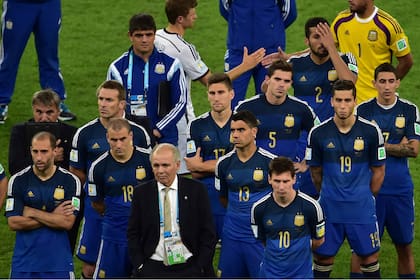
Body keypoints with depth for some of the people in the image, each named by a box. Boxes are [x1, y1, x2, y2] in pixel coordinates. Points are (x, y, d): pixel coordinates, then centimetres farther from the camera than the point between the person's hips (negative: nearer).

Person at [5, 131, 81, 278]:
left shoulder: (70, 181, -3)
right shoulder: (18, 180, -1)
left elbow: (67, 222, -11)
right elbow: (13, 223, -8)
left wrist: (32, 213, -10)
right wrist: (53, 217, -9)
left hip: (58, 260, 0)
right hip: (24, 259, 0)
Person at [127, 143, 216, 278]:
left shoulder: (196, 190, 2)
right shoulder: (141, 193, 5)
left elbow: (208, 232, 3)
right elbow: (133, 234, 9)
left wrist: (201, 267, -4)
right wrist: (139, 266, -1)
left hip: (189, 269, -1)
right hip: (152, 270, 1)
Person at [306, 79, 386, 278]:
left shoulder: (371, 131, -5)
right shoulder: (318, 133, -4)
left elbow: (378, 170, 6)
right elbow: (315, 172, 9)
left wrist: (365, 198, 9)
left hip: (361, 208, 0)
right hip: (329, 207, 1)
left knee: (369, 255, 5)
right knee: (322, 256, 5)